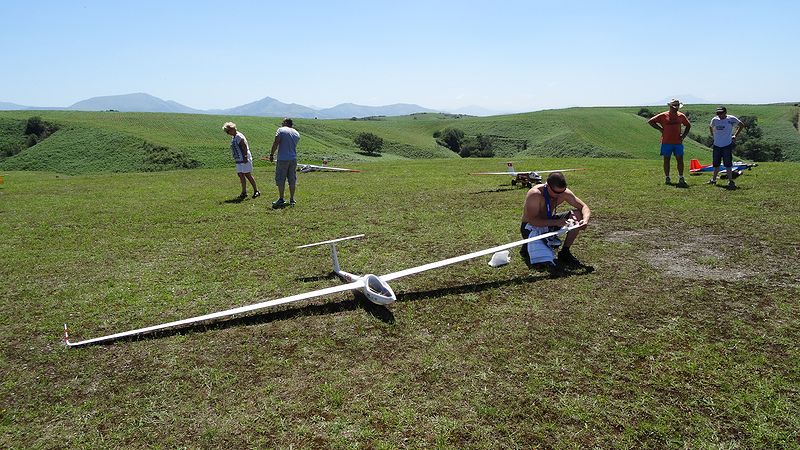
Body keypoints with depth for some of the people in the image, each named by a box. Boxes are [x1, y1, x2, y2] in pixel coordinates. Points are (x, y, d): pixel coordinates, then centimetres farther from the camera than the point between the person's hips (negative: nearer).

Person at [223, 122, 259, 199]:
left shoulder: (239, 136, -13)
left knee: (248, 175, -5)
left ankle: (256, 191, 4)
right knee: (240, 175, 4)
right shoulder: (233, 137, 16)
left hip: (244, 159, -9)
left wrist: (245, 157, -23)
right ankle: (244, 192, 7)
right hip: (239, 160, 9)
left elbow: (244, 147, -19)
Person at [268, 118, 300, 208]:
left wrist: (271, 154, -4)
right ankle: (292, 200, 13)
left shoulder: (281, 130, -4)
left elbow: (276, 143, -10)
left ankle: (281, 199, 1)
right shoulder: (297, 133, 13)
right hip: (293, 159, 5)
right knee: (292, 180, 9)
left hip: (283, 159, -5)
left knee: (280, 180, 1)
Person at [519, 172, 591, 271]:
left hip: (549, 223, 6)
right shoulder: (535, 194, -29)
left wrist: (585, 220, -28)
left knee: (577, 215, -14)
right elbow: (532, 221, -33)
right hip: (531, 228, -6)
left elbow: (584, 207, -5)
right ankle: (527, 248, 9)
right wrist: (556, 222, -40)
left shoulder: (563, 193, -11)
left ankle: (564, 253, -2)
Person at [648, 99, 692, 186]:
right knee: (666, 159, 4)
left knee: (680, 159, 1)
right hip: (666, 142, -2)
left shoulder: (681, 116, 8)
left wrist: (683, 136, 8)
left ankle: (681, 178, 8)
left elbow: (688, 126, 22)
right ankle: (667, 178, 11)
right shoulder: (663, 116, -2)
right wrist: (660, 129, -7)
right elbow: (650, 121, -1)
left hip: (678, 142, 2)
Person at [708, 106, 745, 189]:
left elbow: (741, 125, 6)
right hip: (716, 145, 4)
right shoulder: (714, 120, 5)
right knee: (716, 164, 14)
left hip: (727, 145, -4)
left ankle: (730, 181, 1)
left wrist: (735, 135, 1)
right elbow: (710, 127, 26)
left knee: (728, 164, -6)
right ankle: (714, 179, 26)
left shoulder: (731, 119, -6)